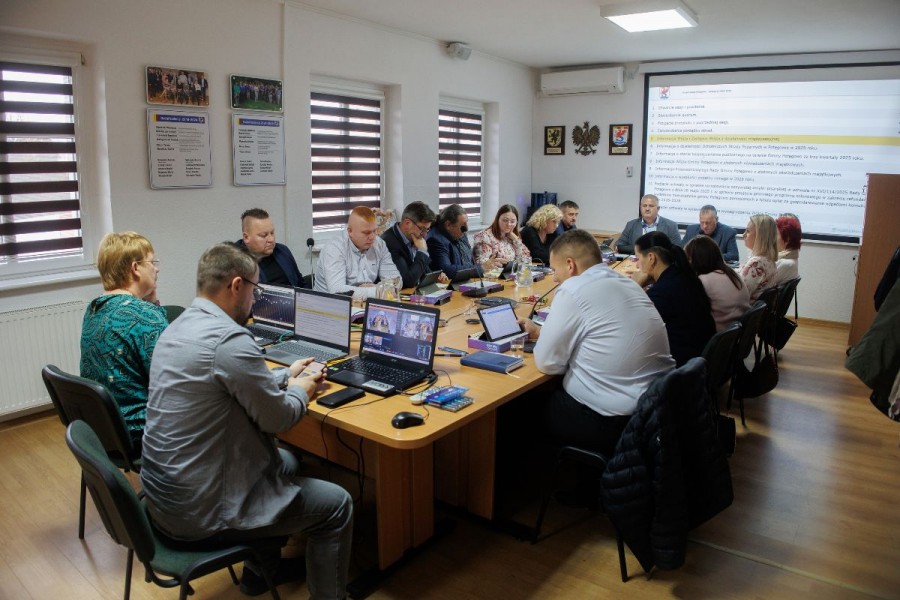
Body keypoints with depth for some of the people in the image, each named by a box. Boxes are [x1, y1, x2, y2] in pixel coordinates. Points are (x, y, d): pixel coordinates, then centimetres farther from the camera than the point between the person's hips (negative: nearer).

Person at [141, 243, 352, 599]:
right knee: (337, 506, 3)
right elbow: (279, 418, -16)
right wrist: (300, 391, 4)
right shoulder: (230, 339, -26)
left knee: (283, 460, 30)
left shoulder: (177, 328, 4)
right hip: (201, 511, -9)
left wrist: (284, 376, 21)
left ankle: (262, 568, 41)